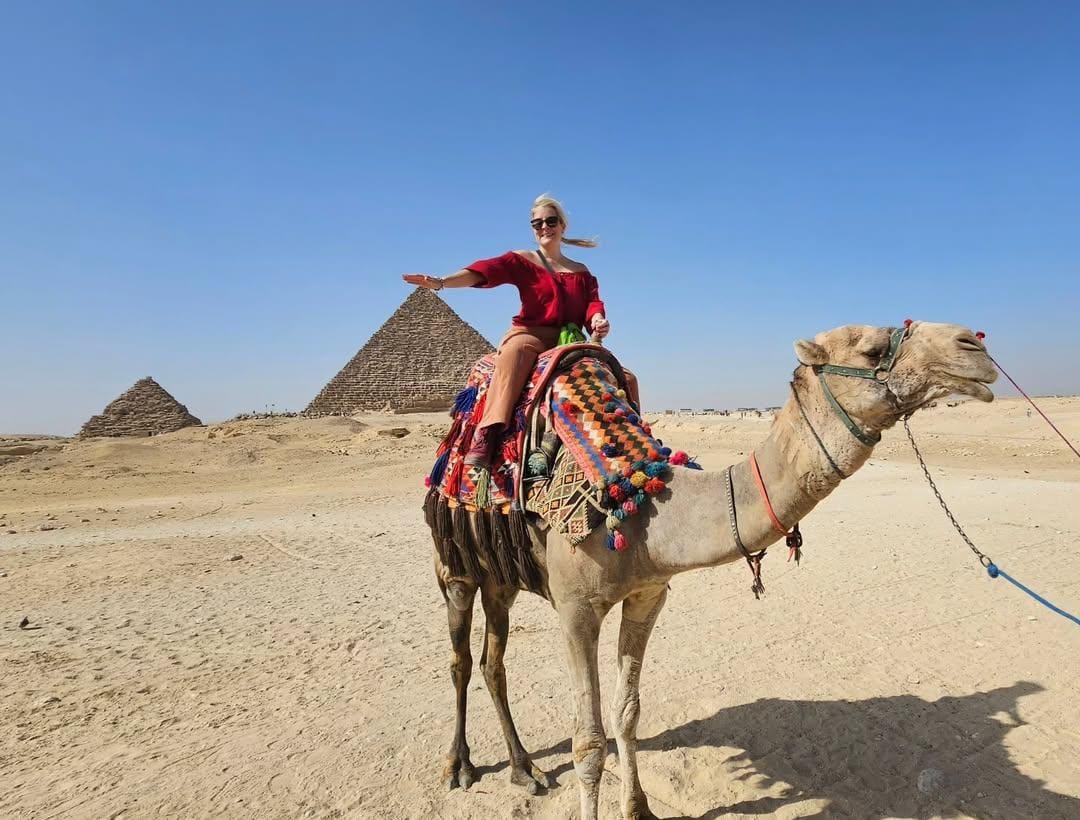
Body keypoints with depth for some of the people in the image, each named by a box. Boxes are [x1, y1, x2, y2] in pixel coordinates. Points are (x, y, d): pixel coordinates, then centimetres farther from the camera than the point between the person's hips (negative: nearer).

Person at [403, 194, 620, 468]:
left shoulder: (580, 271, 21)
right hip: (530, 334, -4)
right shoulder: (521, 261, 9)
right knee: (515, 350, -39)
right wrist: (441, 282, -26)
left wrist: (598, 321, -20)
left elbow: (593, 302, 7)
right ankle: (486, 434, -48)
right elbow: (484, 271, -8)